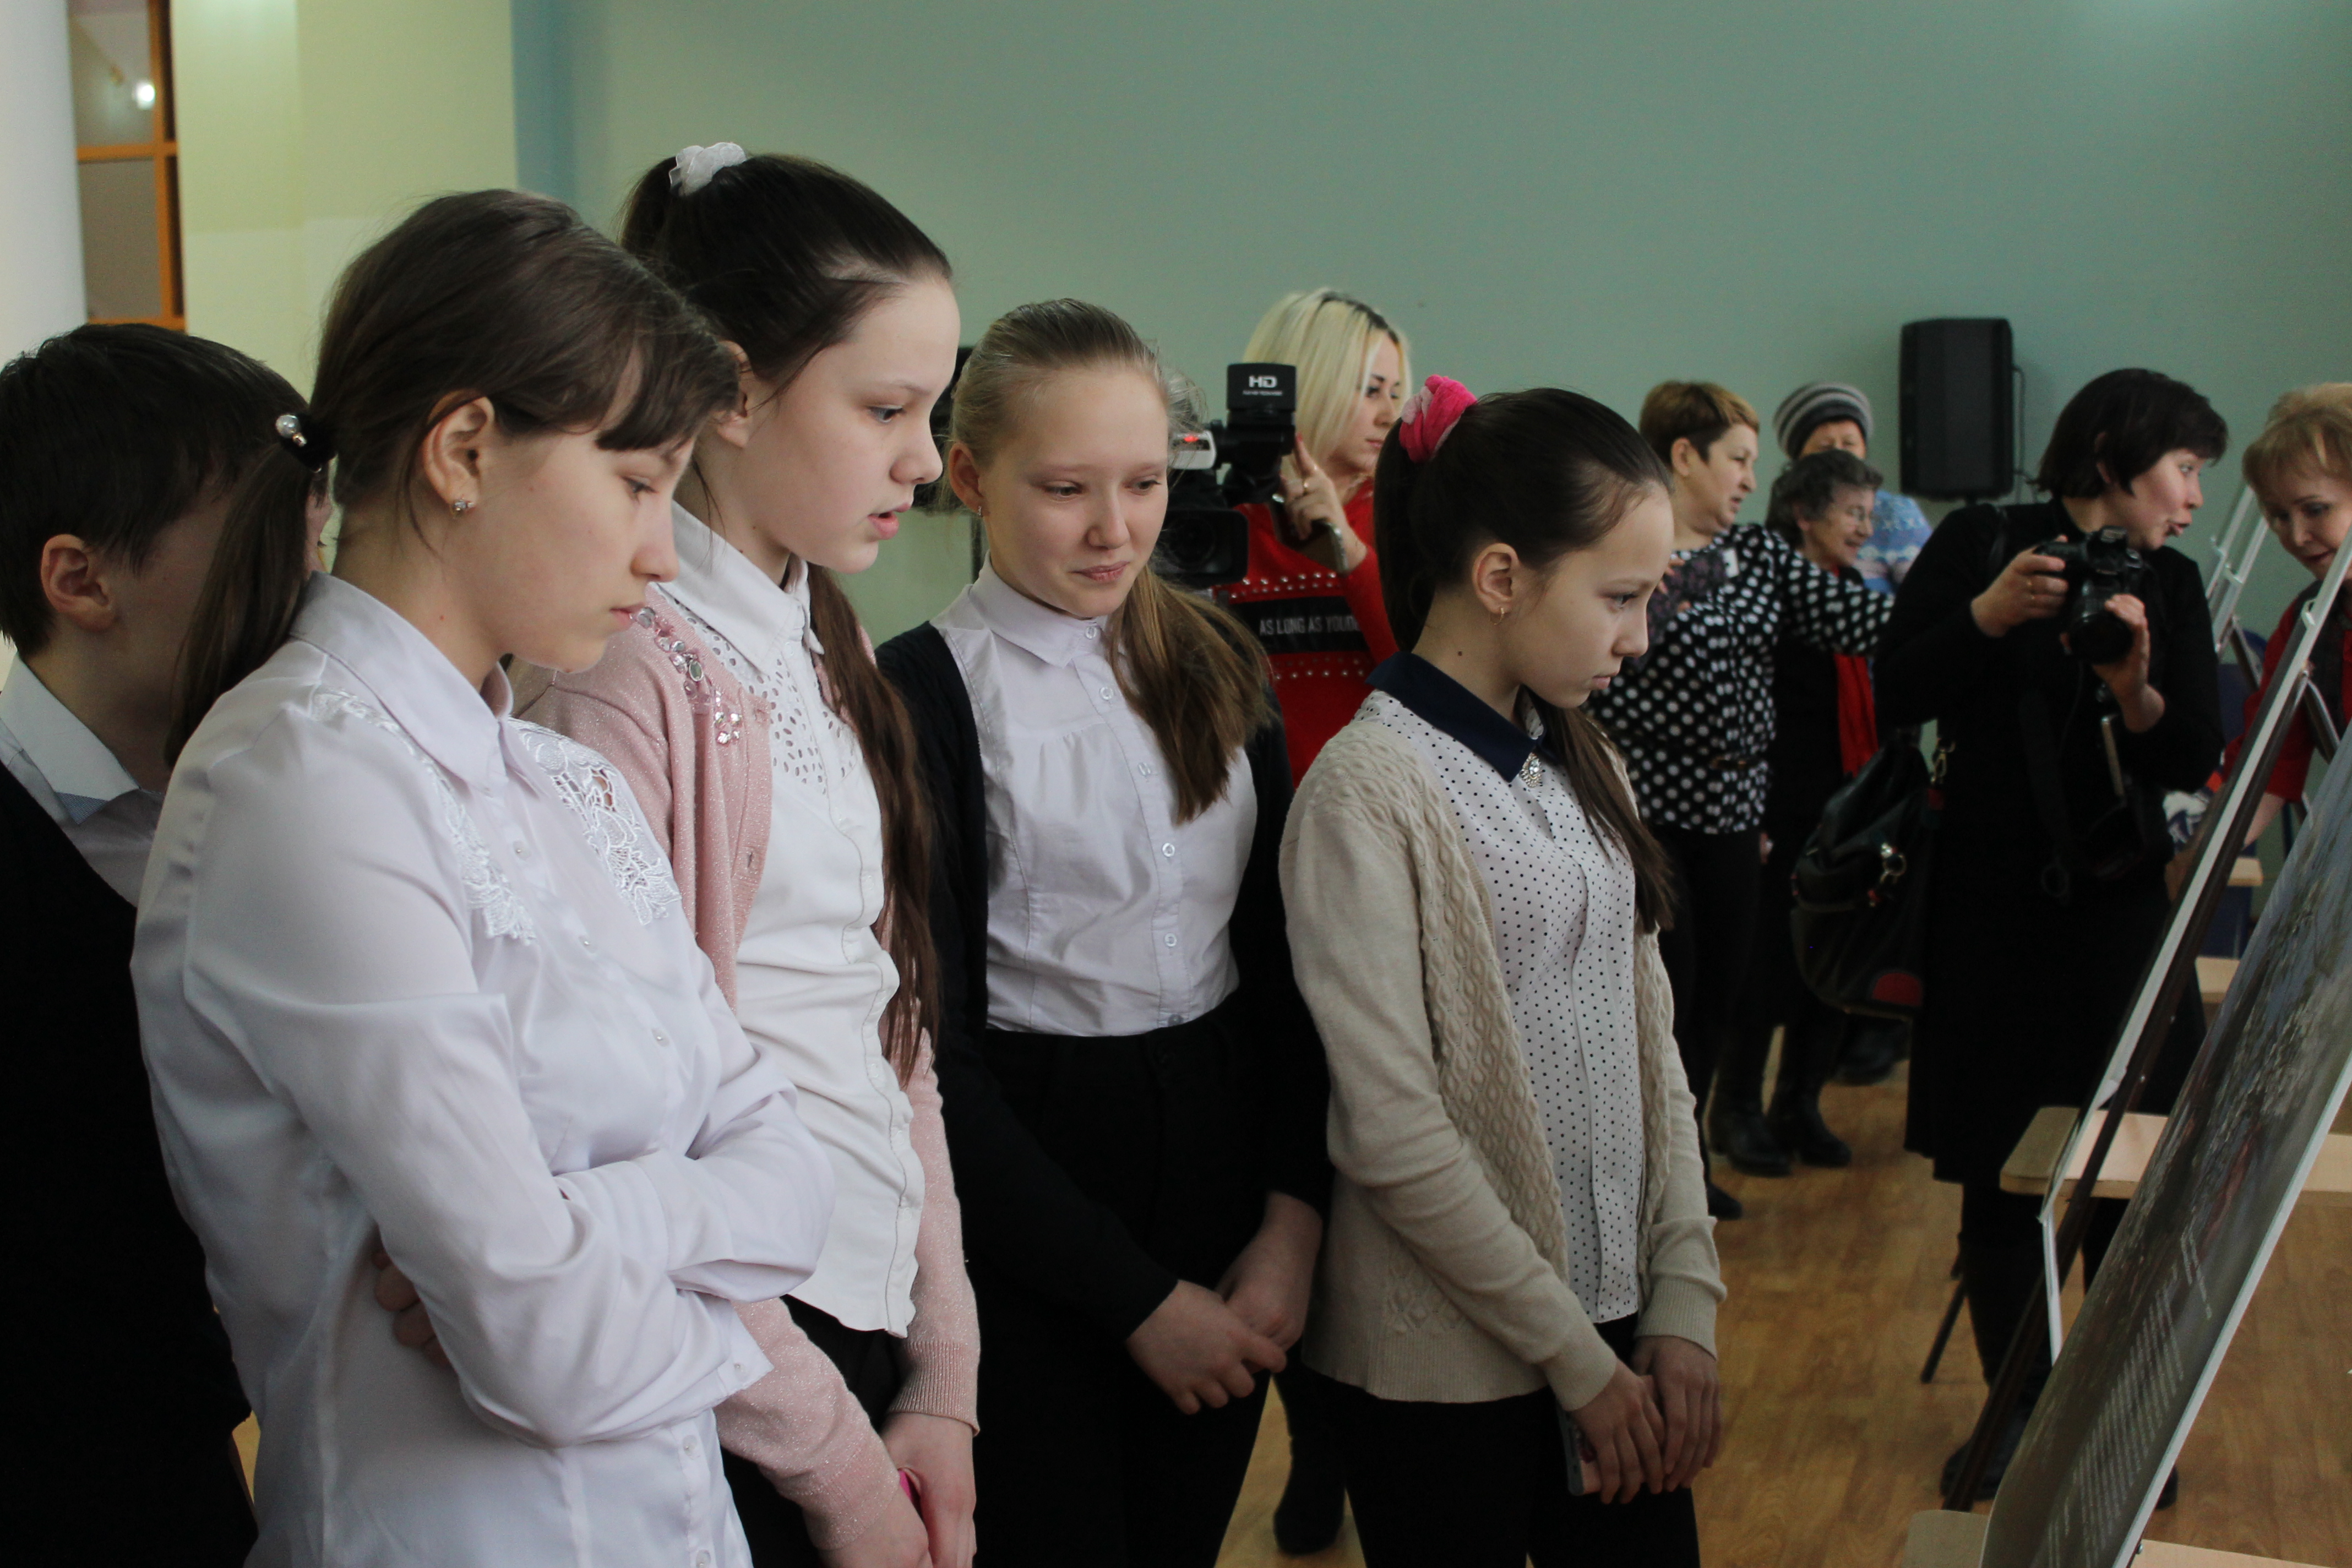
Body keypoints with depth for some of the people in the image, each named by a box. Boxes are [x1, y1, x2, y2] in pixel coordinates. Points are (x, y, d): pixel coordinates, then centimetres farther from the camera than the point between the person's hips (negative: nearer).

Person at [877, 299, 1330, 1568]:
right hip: (1029, 1188, -5)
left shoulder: (1214, 665, 5)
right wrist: (1137, 1297, -11)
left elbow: (1281, 952, 7)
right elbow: (936, 1047, -12)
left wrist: (1294, 1215, -5)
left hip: (1227, 1143, 5)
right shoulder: (922, 696, -12)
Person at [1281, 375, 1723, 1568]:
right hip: (1450, 1366, -7)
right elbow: (1394, 1137, -18)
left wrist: (1683, 1302, 2)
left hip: (1618, 1312, 7)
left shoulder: (1579, 765, 8)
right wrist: (1580, 1361, -12)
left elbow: (1648, 1043, 10)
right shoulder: (1369, 792, -16)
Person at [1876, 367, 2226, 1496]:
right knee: (2002, 1183, 5)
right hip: (1994, 915, -2)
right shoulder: (1981, 545, -2)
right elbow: (1897, 697, -10)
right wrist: (1987, 616, -23)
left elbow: (2195, 760, 0)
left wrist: (2137, 688, -19)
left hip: (2120, 911, 3)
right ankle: (2020, 1412, 20)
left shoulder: (2170, 586, 8)